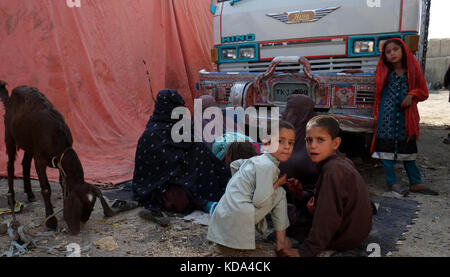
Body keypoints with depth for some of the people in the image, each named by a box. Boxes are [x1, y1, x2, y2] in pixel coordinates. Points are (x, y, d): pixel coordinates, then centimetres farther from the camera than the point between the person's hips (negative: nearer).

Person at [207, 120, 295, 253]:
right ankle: (281, 242, 3)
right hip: (237, 217, -9)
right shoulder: (267, 166, -17)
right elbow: (259, 201, -20)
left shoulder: (259, 160, 12)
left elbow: (234, 164, 27)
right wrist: (277, 183, -6)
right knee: (280, 193, -1)